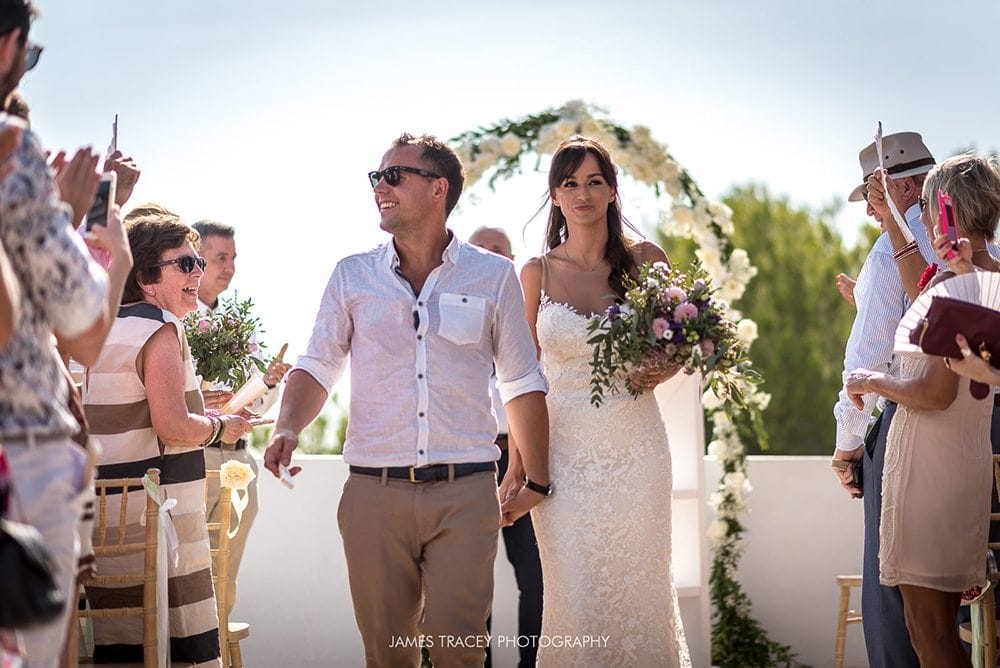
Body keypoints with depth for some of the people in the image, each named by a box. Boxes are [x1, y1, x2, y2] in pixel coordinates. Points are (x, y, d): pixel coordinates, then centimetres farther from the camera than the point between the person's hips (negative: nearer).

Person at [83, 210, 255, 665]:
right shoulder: (160, 329, -11)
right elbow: (173, 425, -19)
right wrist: (221, 427, -1)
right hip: (154, 507, -9)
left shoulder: (106, 327, 17)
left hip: (106, 512, 9)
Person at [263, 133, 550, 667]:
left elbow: (522, 384, 9)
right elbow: (318, 366, 6)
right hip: (374, 489, 2)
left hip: (464, 490, -1)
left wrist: (537, 481, 11)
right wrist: (288, 429, -13)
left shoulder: (493, 276, 5)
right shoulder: (352, 276, 8)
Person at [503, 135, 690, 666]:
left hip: (634, 449, 0)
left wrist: (662, 371, -9)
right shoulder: (537, 273, 3)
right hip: (563, 451, 0)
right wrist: (516, 466, 5)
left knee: (638, 589, 4)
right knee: (573, 597, -3)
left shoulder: (645, 260, 2)